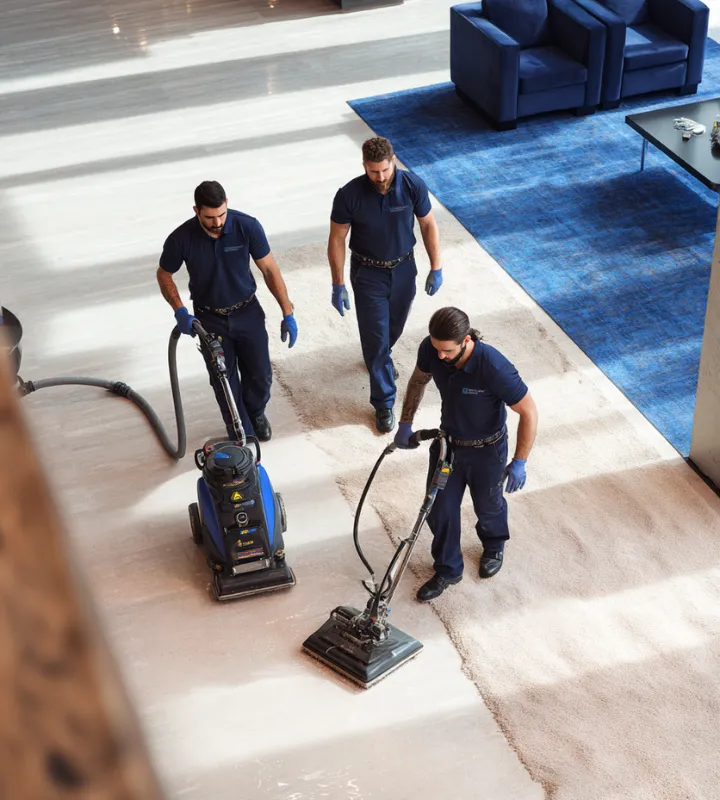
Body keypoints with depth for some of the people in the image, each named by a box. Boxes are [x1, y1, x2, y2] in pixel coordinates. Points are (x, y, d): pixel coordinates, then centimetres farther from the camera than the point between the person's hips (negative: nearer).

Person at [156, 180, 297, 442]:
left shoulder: (248, 227, -22)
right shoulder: (181, 239, -22)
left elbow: (270, 269, -11)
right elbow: (164, 275, -3)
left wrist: (288, 314, -11)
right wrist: (180, 312, -15)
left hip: (248, 313, 1)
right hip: (210, 319, -1)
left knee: (261, 376, 8)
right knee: (224, 383, 5)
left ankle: (256, 412, 42)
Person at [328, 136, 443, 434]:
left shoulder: (413, 185, -18)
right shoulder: (349, 195, -23)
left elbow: (428, 225, -4)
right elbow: (337, 240, -12)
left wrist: (436, 268, -2)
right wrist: (338, 285, -11)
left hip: (404, 269, 3)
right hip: (368, 274, -3)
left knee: (394, 326, 24)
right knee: (376, 338, -1)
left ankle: (380, 357, 57)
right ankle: (384, 403, 12)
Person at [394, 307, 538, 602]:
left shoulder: (494, 368, -39)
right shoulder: (430, 349, -23)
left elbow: (529, 412, -26)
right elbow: (419, 379, 1)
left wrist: (519, 462, -21)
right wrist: (405, 424, 3)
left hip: (486, 450, -4)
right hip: (447, 442, 4)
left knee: (488, 506, 23)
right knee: (440, 509, 13)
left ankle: (494, 547, 56)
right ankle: (447, 569, 39)